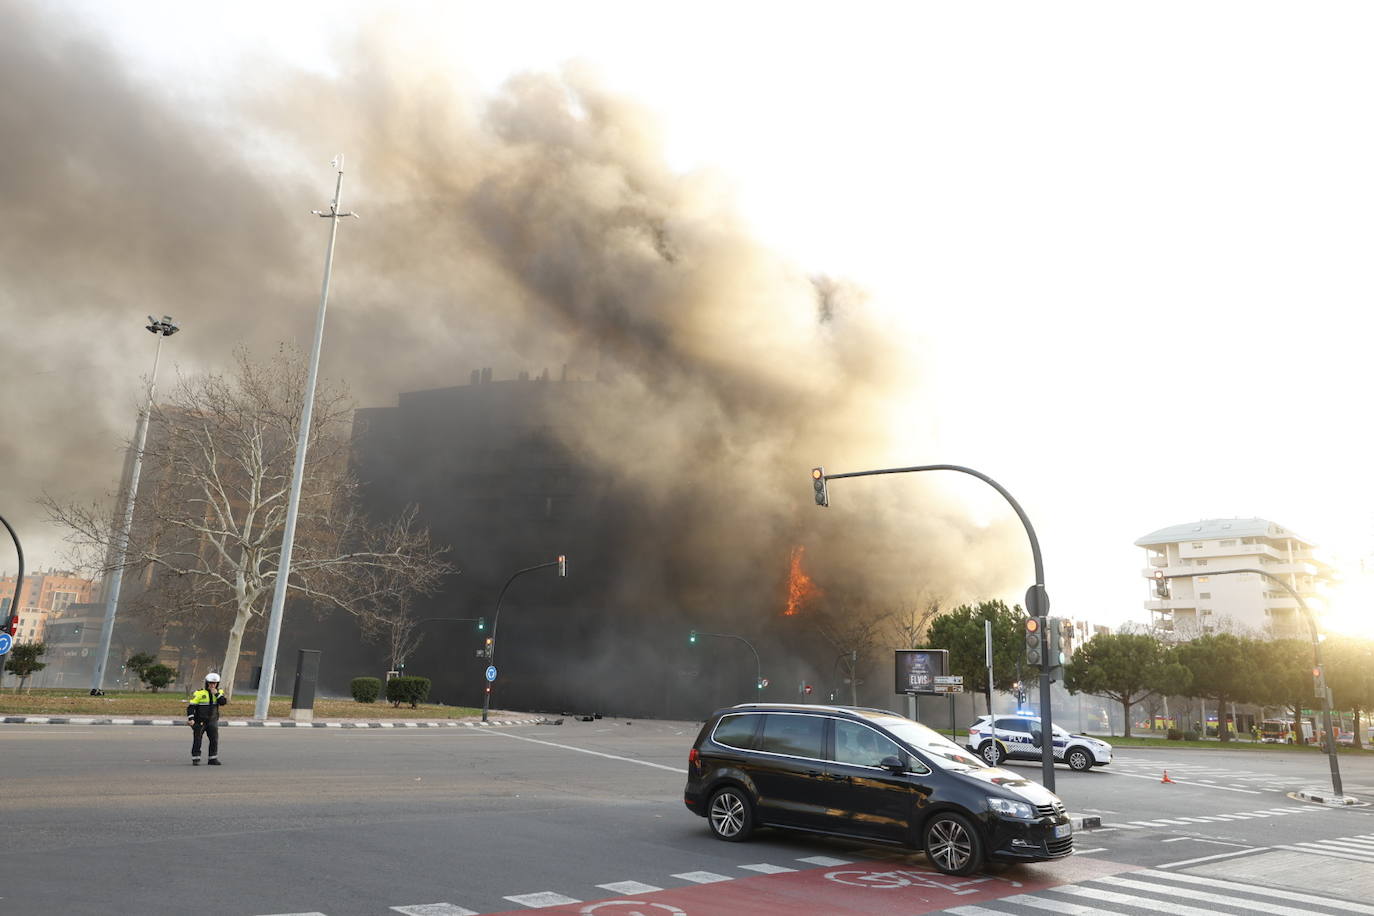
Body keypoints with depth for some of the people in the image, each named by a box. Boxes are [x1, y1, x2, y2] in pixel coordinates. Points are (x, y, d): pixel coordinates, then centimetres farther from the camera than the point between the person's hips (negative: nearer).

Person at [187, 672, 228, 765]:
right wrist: (190, 719, -18)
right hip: (200, 721, -3)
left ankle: (213, 759, 7)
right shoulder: (199, 693, -9)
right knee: (197, 740, 0)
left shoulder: (219, 692, 3)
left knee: (214, 739, -1)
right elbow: (191, 706, -9)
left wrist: (216, 694, -20)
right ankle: (195, 759, 9)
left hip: (212, 721, 3)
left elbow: (224, 702, -11)